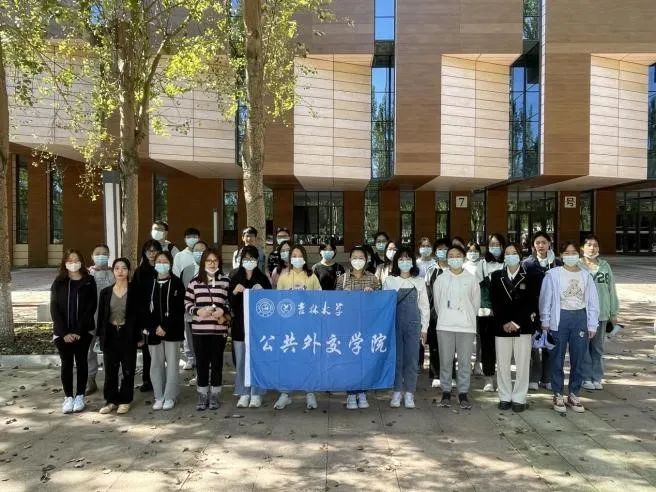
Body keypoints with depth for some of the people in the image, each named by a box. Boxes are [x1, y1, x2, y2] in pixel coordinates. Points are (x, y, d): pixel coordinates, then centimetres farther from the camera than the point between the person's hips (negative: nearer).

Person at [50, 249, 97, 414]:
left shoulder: (89, 282, -1)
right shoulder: (59, 283, 3)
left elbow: (91, 307, -7)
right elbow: (54, 309, -2)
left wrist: (78, 331, -15)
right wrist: (64, 332, -12)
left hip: (83, 332, -1)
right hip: (62, 332, 1)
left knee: (81, 362, 7)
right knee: (66, 363, 6)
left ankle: (80, 396, 17)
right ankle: (68, 397, 15)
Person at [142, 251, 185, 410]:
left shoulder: (177, 283, -1)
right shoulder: (149, 284, 9)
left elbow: (179, 309, -7)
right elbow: (144, 309, 5)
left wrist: (165, 327, -13)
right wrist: (154, 328, -8)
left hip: (172, 331, -3)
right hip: (154, 332, 3)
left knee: (172, 364, 1)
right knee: (156, 364, 7)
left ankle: (169, 397, 10)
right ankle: (159, 397, 17)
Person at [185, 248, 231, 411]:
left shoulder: (226, 281, 4)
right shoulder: (195, 282, 6)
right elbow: (187, 303, 7)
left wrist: (224, 312, -11)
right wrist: (197, 311, -10)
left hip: (219, 329, -1)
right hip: (199, 330, 1)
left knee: (217, 363, 7)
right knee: (201, 363, 7)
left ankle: (214, 397, 18)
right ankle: (202, 397, 19)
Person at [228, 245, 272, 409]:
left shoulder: (262, 278, 3)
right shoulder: (234, 278, 5)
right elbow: (228, 302, 3)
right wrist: (234, 292, -15)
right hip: (239, 324, 1)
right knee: (241, 361, 6)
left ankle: (256, 394, 12)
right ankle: (243, 394, 18)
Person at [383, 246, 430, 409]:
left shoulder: (419, 281, 8)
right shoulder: (389, 280, 5)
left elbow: (424, 305, 9)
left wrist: (424, 327, 5)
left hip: (413, 324, 1)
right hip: (394, 324, -1)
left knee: (411, 359, 1)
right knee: (395, 358, 2)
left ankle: (409, 393, 11)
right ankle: (396, 392, 13)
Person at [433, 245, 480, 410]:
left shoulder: (471, 279, 3)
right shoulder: (441, 279, 4)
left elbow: (476, 302, 9)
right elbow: (437, 303, 10)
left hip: (466, 326, 0)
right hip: (445, 326, 0)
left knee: (465, 362, 3)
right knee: (445, 361, 4)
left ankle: (463, 394, 13)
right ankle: (446, 392, 15)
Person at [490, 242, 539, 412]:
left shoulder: (529, 277, 3)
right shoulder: (496, 276, 8)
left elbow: (531, 302, -3)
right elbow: (494, 301, 2)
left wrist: (515, 322, -10)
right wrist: (504, 323, -8)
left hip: (523, 327, -1)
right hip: (501, 327, 2)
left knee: (523, 364, 1)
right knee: (502, 364, 5)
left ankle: (519, 399, 11)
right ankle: (505, 398, 16)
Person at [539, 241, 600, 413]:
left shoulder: (586, 276, 6)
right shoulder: (553, 274, -4)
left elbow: (593, 302, 7)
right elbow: (546, 299, -2)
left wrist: (592, 325, 4)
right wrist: (545, 322, -3)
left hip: (580, 318, 3)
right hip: (559, 318, -3)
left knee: (578, 359, 9)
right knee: (558, 359, 6)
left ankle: (573, 395, 23)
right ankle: (558, 395, 18)